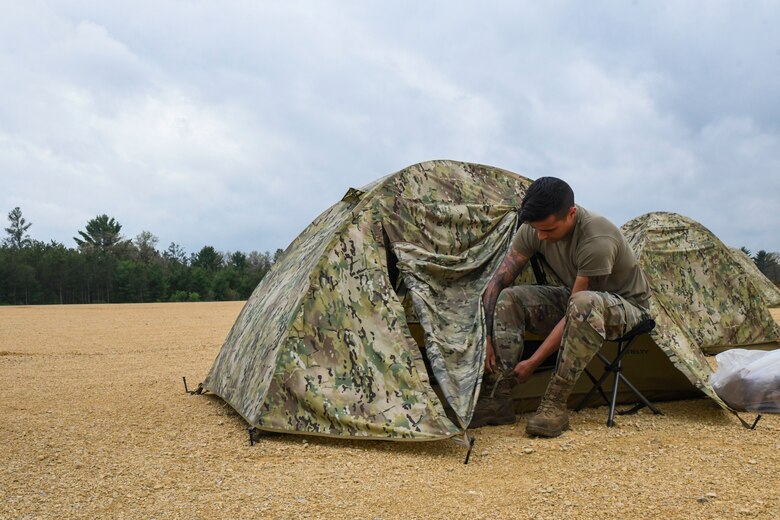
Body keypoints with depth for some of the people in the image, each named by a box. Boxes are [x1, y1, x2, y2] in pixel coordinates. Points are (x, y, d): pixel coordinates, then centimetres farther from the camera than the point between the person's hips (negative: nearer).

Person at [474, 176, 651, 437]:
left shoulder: (597, 241, -35)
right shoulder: (533, 229, -16)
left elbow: (576, 311, -31)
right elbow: (498, 281, -11)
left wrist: (533, 362, -28)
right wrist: (487, 338, -17)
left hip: (625, 304, -6)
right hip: (572, 297, 6)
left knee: (585, 305, -42)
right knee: (508, 299, -17)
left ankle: (555, 404, -30)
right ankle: (499, 401, -19)